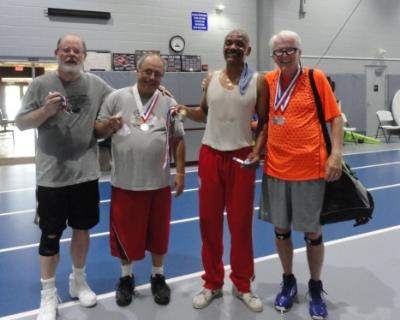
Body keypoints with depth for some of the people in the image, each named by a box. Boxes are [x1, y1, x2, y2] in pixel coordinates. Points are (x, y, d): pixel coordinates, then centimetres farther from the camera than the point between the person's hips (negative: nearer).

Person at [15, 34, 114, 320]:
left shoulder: (96, 85, 3)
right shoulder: (41, 84, -3)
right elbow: (21, 123, -4)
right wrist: (46, 110, -18)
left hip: (86, 172, 3)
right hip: (52, 175, -2)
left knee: (83, 228, 15)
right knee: (51, 235, 6)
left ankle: (79, 281, 36)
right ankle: (49, 294, 23)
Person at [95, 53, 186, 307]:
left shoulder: (169, 103, 4)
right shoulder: (116, 98, 0)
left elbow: (178, 140, 7)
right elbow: (98, 132, 4)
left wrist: (180, 172, 3)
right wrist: (110, 125, -18)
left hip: (159, 183, 1)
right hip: (124, 182, -1)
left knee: (158, 233, 13)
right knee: (125, 232, 11)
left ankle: (158, 277, 34)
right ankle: (126, 278, 34)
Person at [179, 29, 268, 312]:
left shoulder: (258, 82, -1)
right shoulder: (211, 79, 8)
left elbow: (264, 122, 0)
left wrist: (258, 151, -14)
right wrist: (182, 109, 0)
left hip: (241, 156, -2)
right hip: (210, 154, 3)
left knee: (241, 223, 4)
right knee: (209, 220, 7)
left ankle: (243, 285, 22)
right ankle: (212, 284, 22)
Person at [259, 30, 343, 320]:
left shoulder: (316, 78, -3)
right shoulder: (267, 81, 5)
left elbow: (335, 117, -3)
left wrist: (336, 153, -13)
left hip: (310, 169, -3)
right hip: (275, 168, 3)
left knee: (312, 232, 9)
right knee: (281, 229, 13)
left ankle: (316, 288, 30)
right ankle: (288, 282, 34)